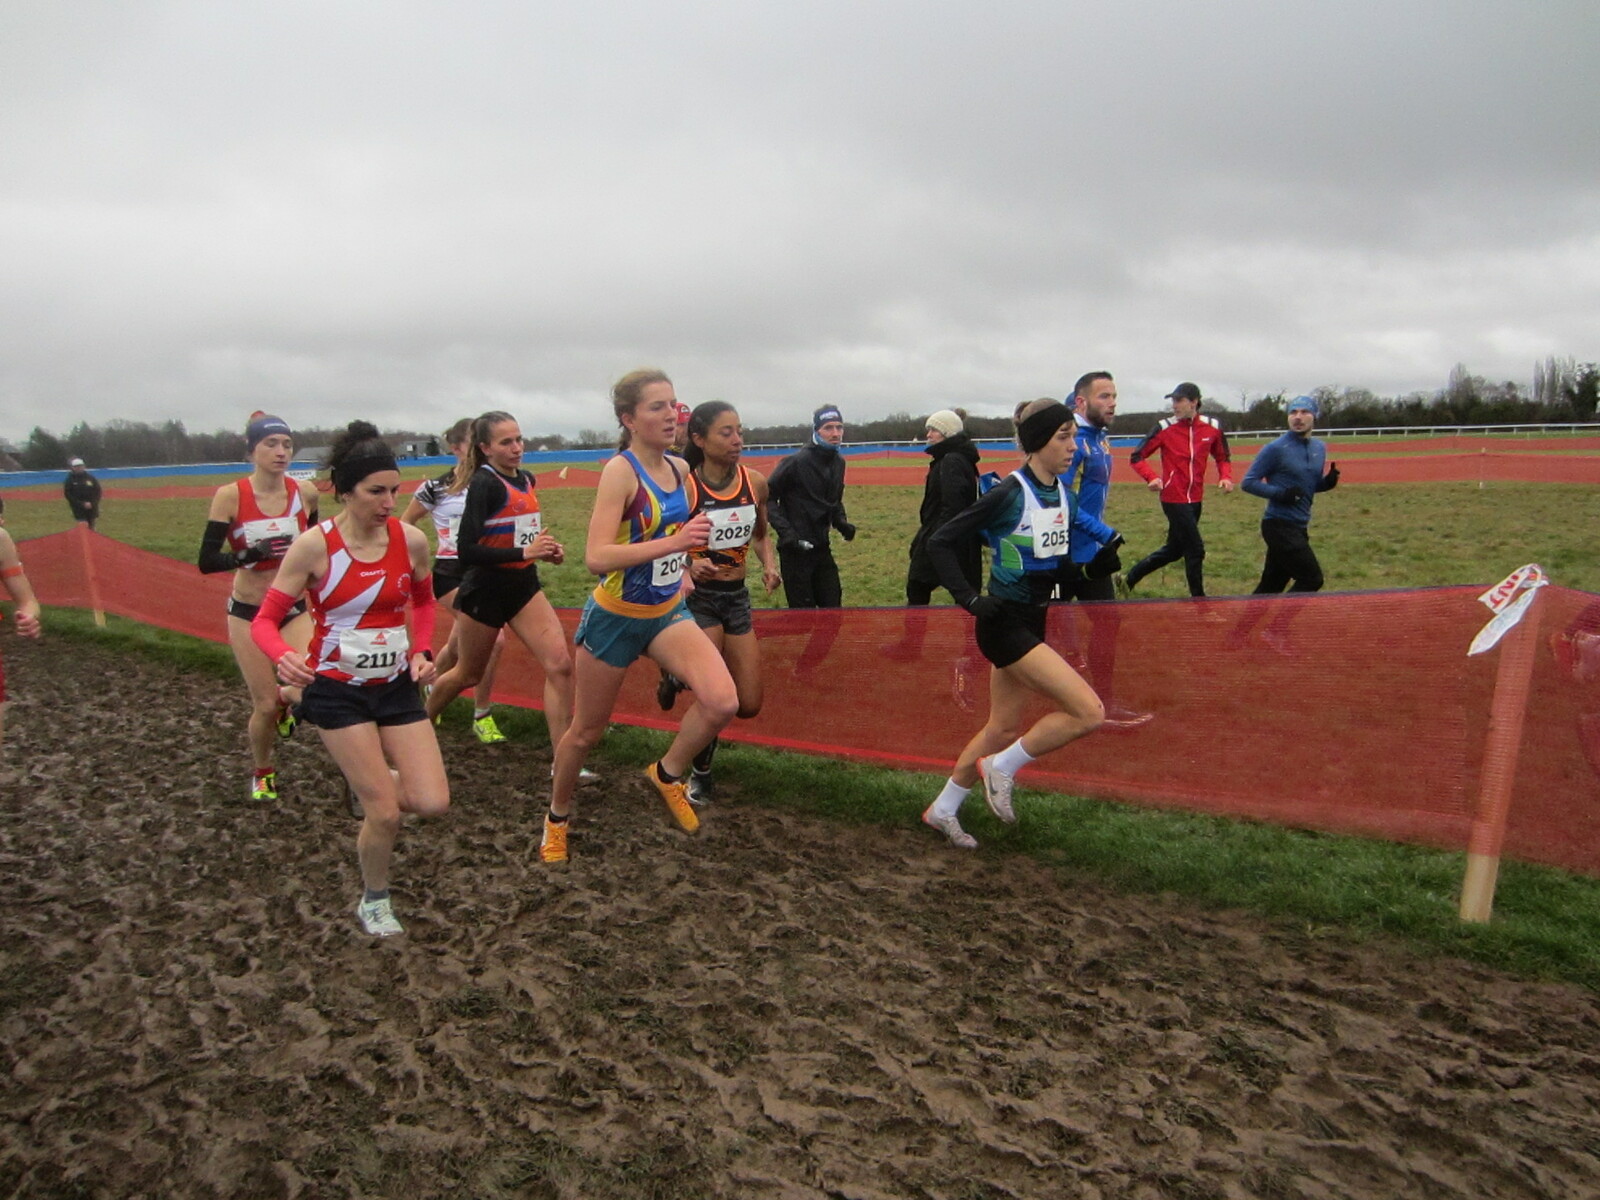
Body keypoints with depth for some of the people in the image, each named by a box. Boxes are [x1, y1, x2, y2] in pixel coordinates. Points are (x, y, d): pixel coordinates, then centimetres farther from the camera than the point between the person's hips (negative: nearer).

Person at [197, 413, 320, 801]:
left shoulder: (305, 491, -6)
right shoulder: (230, 496, -14)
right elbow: (206, 562, -15)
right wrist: (251, 555, -29)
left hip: (295, 609, 2)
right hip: (249, 612, -2)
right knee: (265, 706, 3)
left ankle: (284, 699, 22)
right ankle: (261, 773, 33)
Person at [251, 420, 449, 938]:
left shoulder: (411, 539, -7)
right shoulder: (314, 546, -17)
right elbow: (265, 620, -10)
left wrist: (422, 651, -2)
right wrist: (284, 657, -31)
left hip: (397, 685, 4)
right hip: (338, 690, -4)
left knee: (434, 803, -4)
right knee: (385, 813, -5)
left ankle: (370, 779, 30)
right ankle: (373, 902, 24)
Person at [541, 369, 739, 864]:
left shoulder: (680, 468, 0)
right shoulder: (620, 470, -19)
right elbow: (596, 557, -30)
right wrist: (675, 543, -35)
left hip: (668, 613, 5)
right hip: (615, 618, -5)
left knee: (722, 701, -18)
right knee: (587, 730, 11)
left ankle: (668, 772, 10)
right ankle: (557, 817, 38)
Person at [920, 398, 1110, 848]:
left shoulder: (1063, 494, 5)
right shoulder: (1009, 494, -18)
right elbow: (940, 541, -15)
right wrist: (970, 598, -18)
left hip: (1032, 622, 9)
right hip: (1005, 624, -8)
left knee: (1004, 729, 16)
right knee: (1089, 711, -14)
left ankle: (942, 810, 32)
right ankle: (1001, 769, 5)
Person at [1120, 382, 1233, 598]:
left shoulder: (1213, 427, 2)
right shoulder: (1165, 427, -8)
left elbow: (1222, 458, 15)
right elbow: (1136, 456, -4)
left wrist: (1226, 476, -5)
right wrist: (1151, 478, -20)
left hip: (1195, 499, 5)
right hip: (1174, 499, -5)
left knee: (1174, 550, 14)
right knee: (1195, 550, -4)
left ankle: (1127, 580, 26)